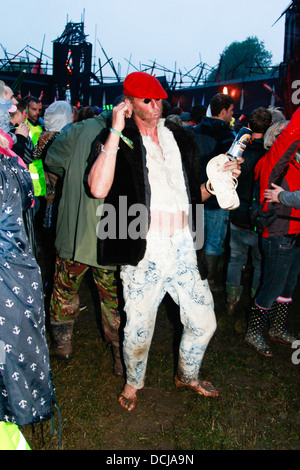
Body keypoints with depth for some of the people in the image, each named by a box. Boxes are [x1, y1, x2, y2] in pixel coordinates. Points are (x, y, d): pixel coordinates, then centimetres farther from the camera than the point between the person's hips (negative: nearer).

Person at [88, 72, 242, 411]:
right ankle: (133, 383, 39)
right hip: (144, 252, -5)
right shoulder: (118, 140, -3)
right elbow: (98, 188, -22)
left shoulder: (180, 138, 14)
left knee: (204, 322, 14)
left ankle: (187, 376, 42)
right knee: (139, 329, 7)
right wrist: (116, 131, -19)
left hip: (183, 246, 5)